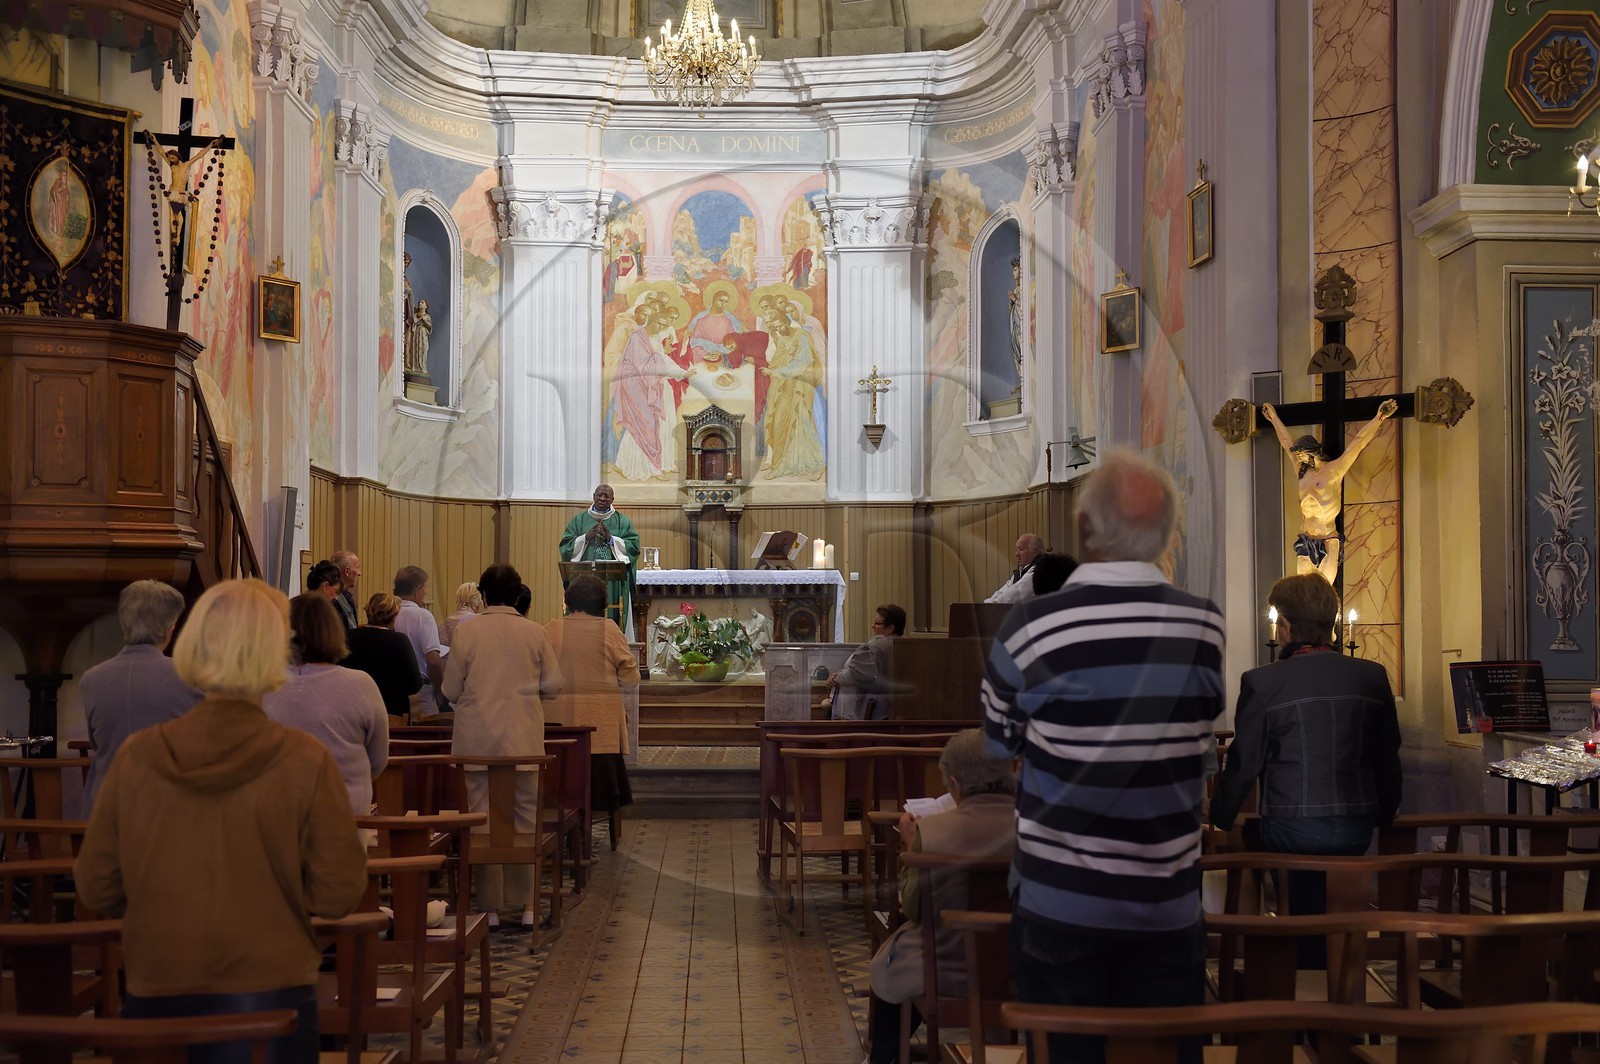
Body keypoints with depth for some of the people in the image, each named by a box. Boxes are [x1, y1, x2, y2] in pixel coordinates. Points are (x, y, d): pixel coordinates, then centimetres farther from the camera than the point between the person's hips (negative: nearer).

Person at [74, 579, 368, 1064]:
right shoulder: (306, 761, -13)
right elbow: (338, 894, -9)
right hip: (270, 995, -2)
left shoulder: (137, 756, -7)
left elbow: (96, 889, 2)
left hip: (156, 997, 2)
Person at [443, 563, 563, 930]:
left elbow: (451, 690, -1)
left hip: (477, 739, -1)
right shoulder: (534, 632, -1)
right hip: (524, 740, 1)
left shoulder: (466, 632, -5)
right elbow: (552, 686, 3)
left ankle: (490, 906, 8)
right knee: (526, 817, 9)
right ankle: (528, 905, 12)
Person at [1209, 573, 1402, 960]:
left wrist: (1219, 820, 9)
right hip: (1356, 827, 4)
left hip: (1291, 829, -4)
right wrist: (1384, 815, 24)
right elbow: (1388, 757, 9)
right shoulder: (1372, 677, 1)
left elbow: (1244, 762, -5)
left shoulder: (1262, 682, -11)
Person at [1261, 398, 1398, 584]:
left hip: (1327, 543, -5)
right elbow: (1286, 442, 25)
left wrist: (1378, 418, -12)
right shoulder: (1302, 472, 13)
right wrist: (1274, 419, 37)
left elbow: (1358, 443, -7)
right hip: (1304, 543, 5)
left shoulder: (1334, 471, -2)